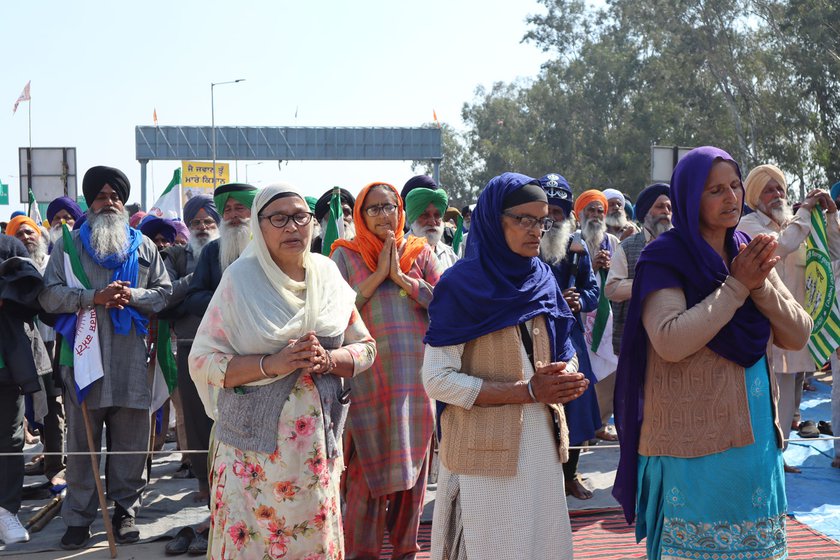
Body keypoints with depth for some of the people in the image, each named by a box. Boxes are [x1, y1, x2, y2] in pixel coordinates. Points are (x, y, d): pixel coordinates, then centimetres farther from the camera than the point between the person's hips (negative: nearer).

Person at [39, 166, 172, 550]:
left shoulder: (143, 246, 14)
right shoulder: (69, 245, 8)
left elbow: (163, 292, 10)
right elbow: (49, 295, -2)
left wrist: (132, 296, -9)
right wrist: (94, 297, -14)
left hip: (131, 359, 2)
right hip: (84, 356, -1)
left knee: (131, 440, 5)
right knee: (81, 440, 2)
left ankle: (125, 510, 18)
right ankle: (78, 517, 10)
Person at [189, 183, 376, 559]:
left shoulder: (328, 275, 5)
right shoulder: (240, 278, -5)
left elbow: (365, 348, 9)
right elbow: (202, 361, -8)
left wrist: (328, 360, -11)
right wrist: (272, 364, -20)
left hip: (317, 447, 3)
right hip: (254, 447, -3)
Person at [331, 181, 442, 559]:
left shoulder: (419, 253, 9)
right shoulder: (345, 255, 3)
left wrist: (401, 277, -8)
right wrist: (377, 276, -11)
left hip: (417, 373, 3)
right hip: (368, 374, -2)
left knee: (412, 463, 9)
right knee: (368, 466, 0)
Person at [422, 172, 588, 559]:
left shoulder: (543, 279, 7)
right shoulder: (462, 284, -11)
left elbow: (565, 354, 15)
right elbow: (438, 379, -15)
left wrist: (568, 377, -10)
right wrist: (526, 391, -19)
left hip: (543, 441, 6)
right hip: (487, 448, -6)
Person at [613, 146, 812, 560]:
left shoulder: (748, 253, 7)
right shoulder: (665, 259, -9)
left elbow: (798, 336, 2)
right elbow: (670, 342, -24)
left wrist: (760, 285, -14)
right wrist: (737, 286, -19)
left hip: (756, 436, 6)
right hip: (693, 444, -5)